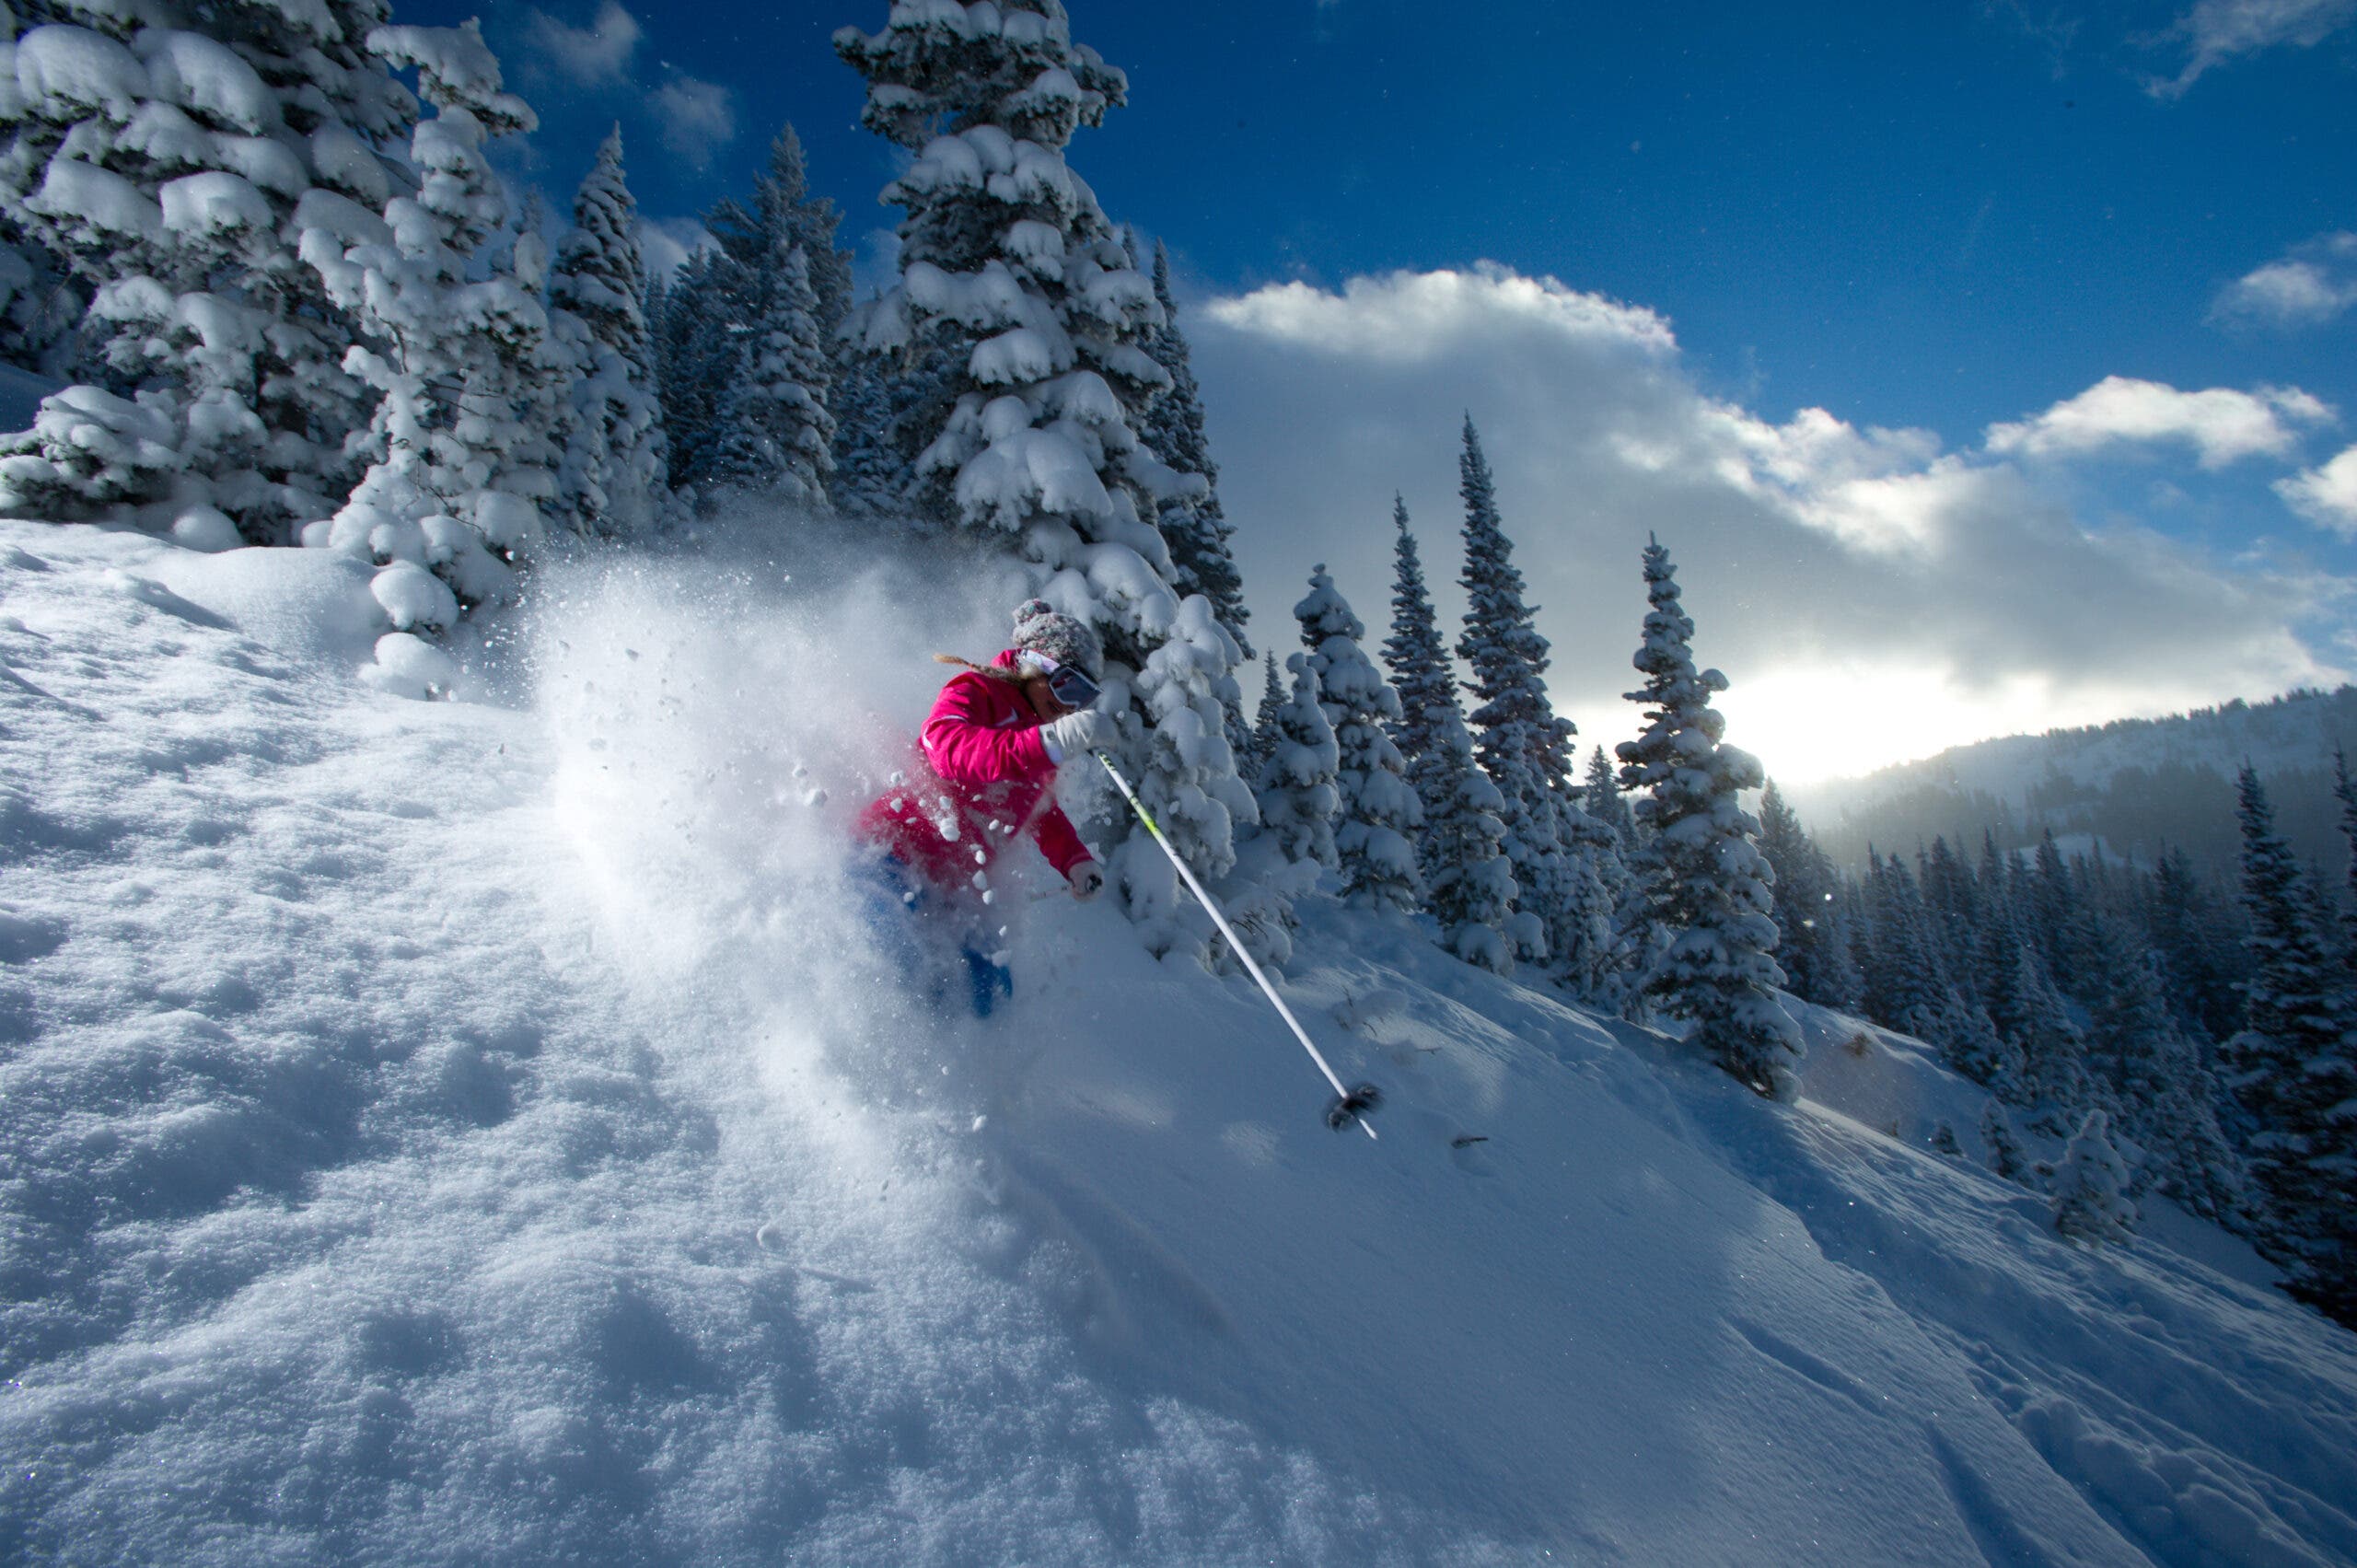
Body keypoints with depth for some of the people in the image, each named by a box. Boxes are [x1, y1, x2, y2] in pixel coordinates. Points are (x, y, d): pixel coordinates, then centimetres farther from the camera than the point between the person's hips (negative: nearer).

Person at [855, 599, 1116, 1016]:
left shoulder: (1042, 733, 19)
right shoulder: (975, 690, -5)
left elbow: (1044, 814, 31)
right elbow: (947, 747, -28)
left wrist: (1076, 861, 9)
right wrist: (1054, 742, -39)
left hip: (957, 888, 8)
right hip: (894, 857, -8)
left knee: (991, 988, -2)